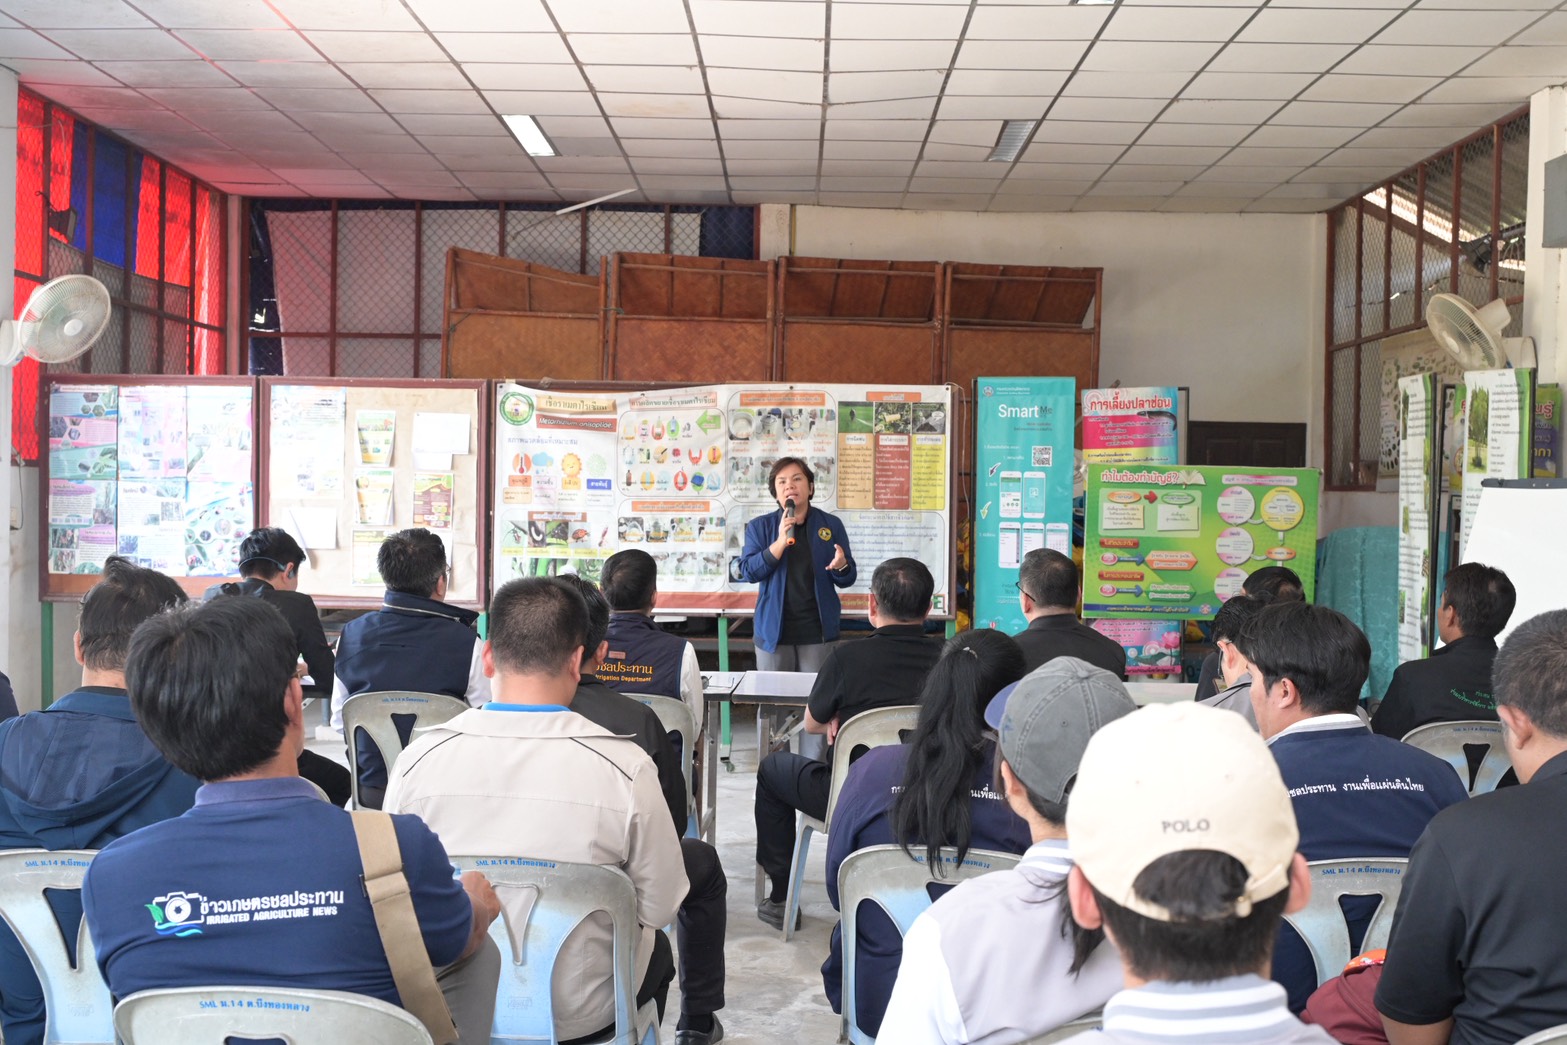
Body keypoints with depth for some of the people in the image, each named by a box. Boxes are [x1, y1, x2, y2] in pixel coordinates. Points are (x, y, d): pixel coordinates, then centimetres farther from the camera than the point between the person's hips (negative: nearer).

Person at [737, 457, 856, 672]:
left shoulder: (831, 525, 3)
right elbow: (748, 573, -8)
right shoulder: (759, 527, 2)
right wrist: (780, 542, -19)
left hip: (818, 630, 0)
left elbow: (847, 580, 6)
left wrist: (841, 565, -18)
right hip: (773, 631, 0)